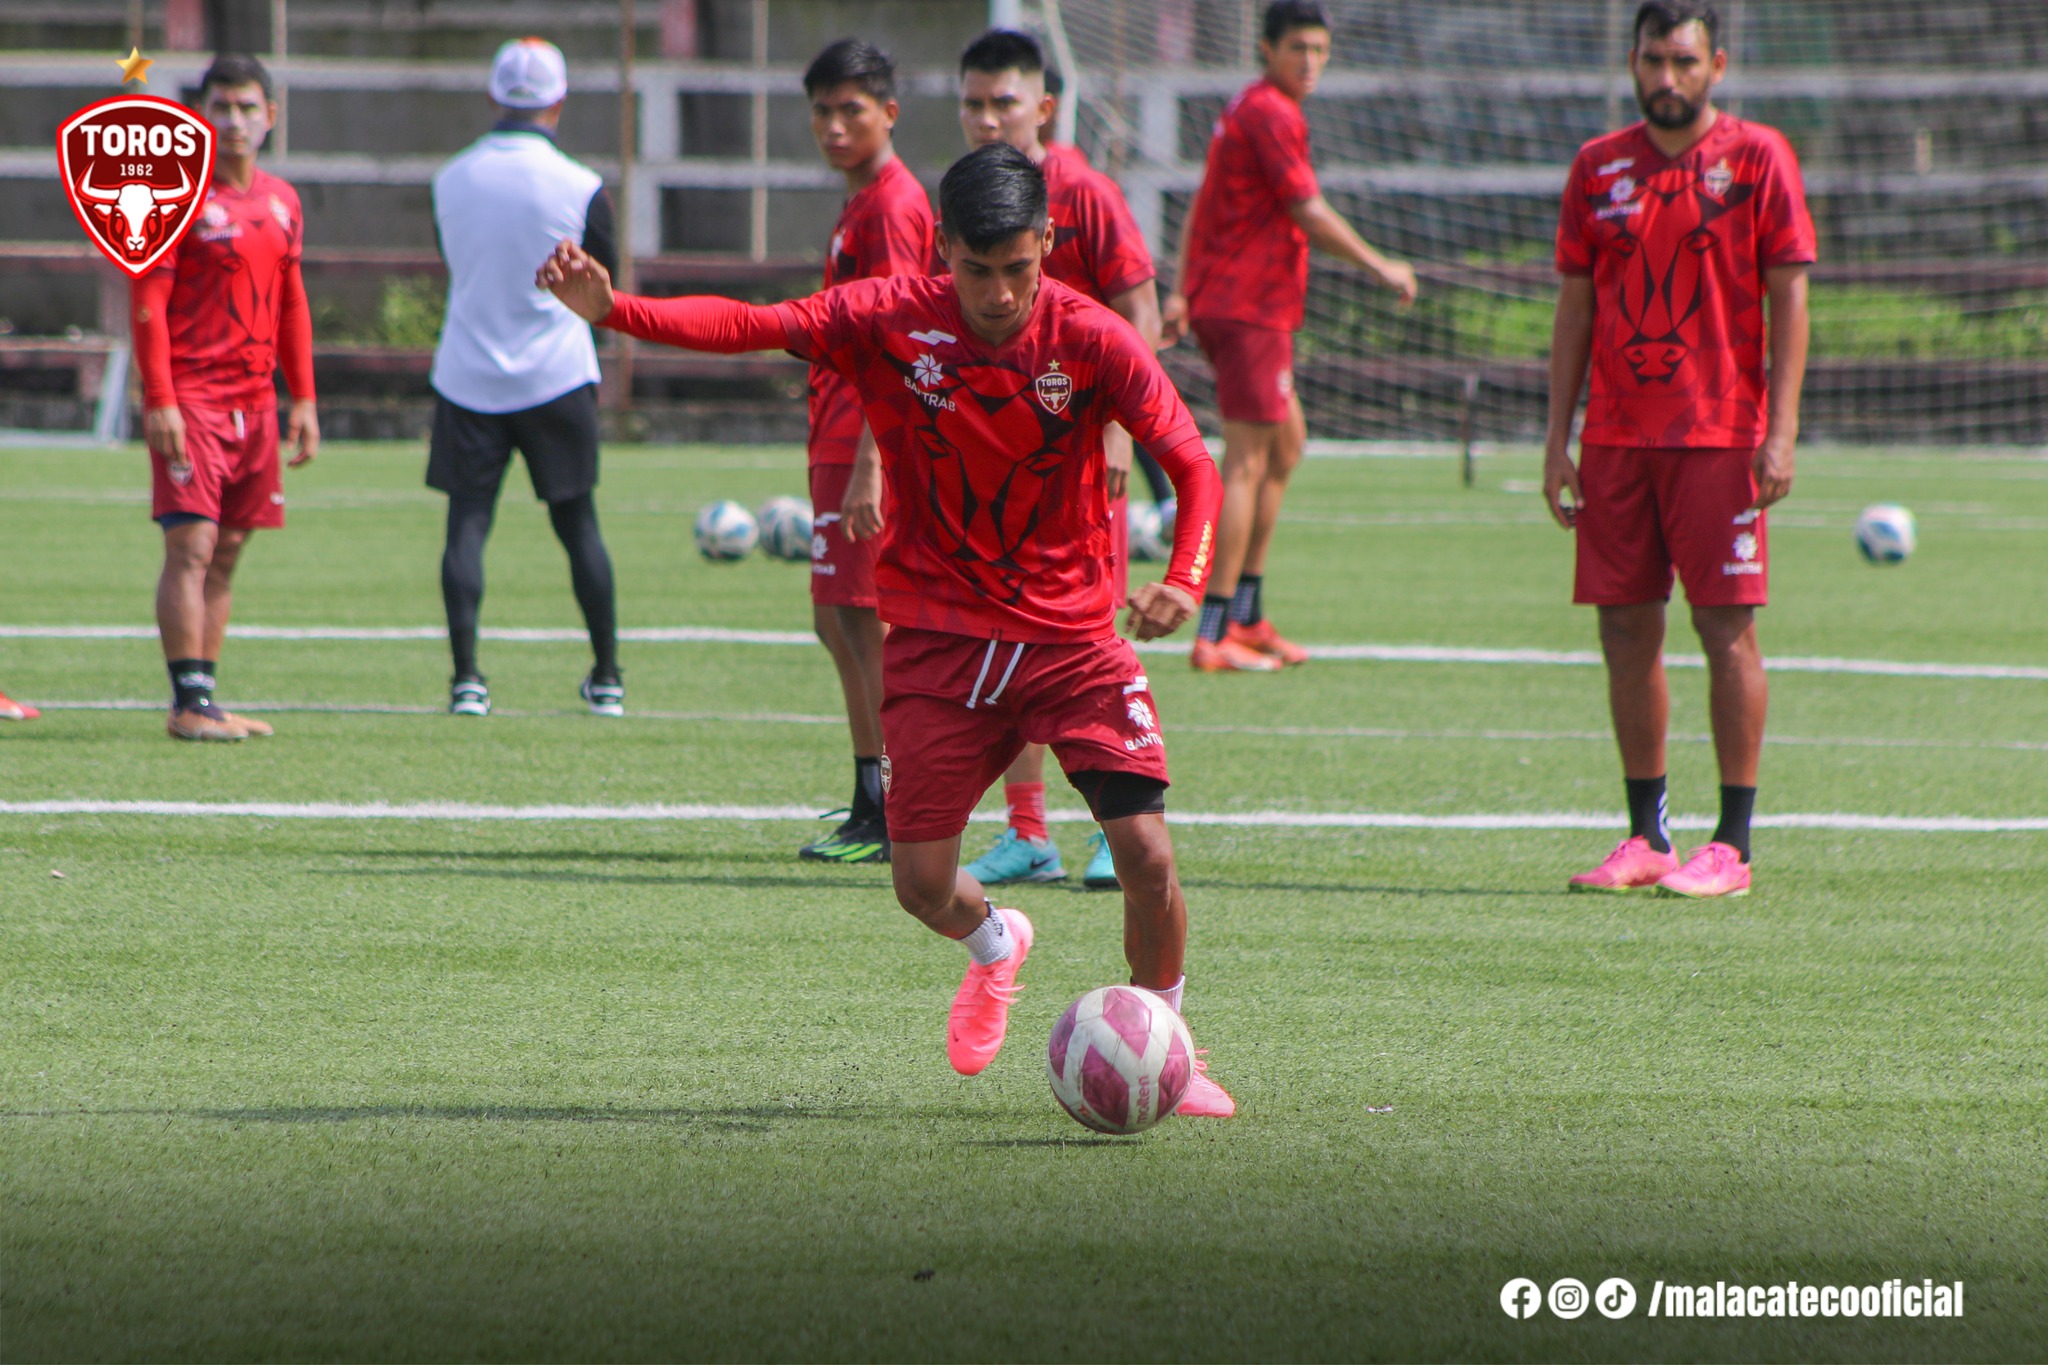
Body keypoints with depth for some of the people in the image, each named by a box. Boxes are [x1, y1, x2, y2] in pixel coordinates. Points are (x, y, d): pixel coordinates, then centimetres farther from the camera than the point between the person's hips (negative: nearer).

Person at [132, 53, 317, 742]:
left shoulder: (282, 202, 14)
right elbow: (147, 303, -10)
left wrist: (303, 399, 15)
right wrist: (159, 399, -17)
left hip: (254, 401, 7)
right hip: (190, 395, -7)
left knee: (228, 551, 8)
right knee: (192, 544, -11)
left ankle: (206, 698, 13)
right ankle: (189, 704, -12)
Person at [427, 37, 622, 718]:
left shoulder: (450, 180, -1)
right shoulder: (579, 188, -10)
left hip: (467, 376, 1)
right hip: (557, 376, -1)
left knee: (466, 525, 1)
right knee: (578, 527, 9)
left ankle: (467, 677, -9)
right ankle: (607, 678, 13)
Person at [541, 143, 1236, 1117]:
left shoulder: (1092, 340, -12)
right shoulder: (892, 322, -9)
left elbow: (1191, 463, -13)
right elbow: (750, 326, -16)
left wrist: (1185, 579, -31)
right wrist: (612, 310, -30)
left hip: (1073, 640, -1)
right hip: (939, 640, 1)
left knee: (1145, 851, -14)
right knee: (921, 882, -1)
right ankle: (995, 945, 37)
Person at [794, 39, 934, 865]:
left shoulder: (891, 205, -12)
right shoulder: (863, 202, 18)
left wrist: (867, 466, -23)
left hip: (866, 449, -10)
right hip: (840, 446, 10)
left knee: (867, 621, -10)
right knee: (838, 621, 13)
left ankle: (901, 820, -10)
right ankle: (871, 811, 18)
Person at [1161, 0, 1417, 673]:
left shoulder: (1246, 108, 18)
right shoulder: (1273, 115, -14)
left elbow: (1200, 208, 22)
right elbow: (1309, 213, -15)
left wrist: (1181, 292, 21)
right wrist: (1380, 268, -6)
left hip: (1219, 301, 11)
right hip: (1249, 307, -11)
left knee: (1287, 443, 19)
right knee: (1247, 464, -9)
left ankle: (1247, 617, 20)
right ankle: (1214, 635, -11)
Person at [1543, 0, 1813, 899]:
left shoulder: (1757, 158, -1)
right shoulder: (1599, 167, 10)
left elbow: (1789, 295, -3)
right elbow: (1576, 305, 13)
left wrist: (1781, 430, -11)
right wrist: (1557, 438, 7)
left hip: (1719, 435, -4)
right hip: (1616, 438, 4)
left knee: (1726, 626, -4)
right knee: (1627, 630, 5)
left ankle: (1732, 844, 0)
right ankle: (1645, 837, 12)